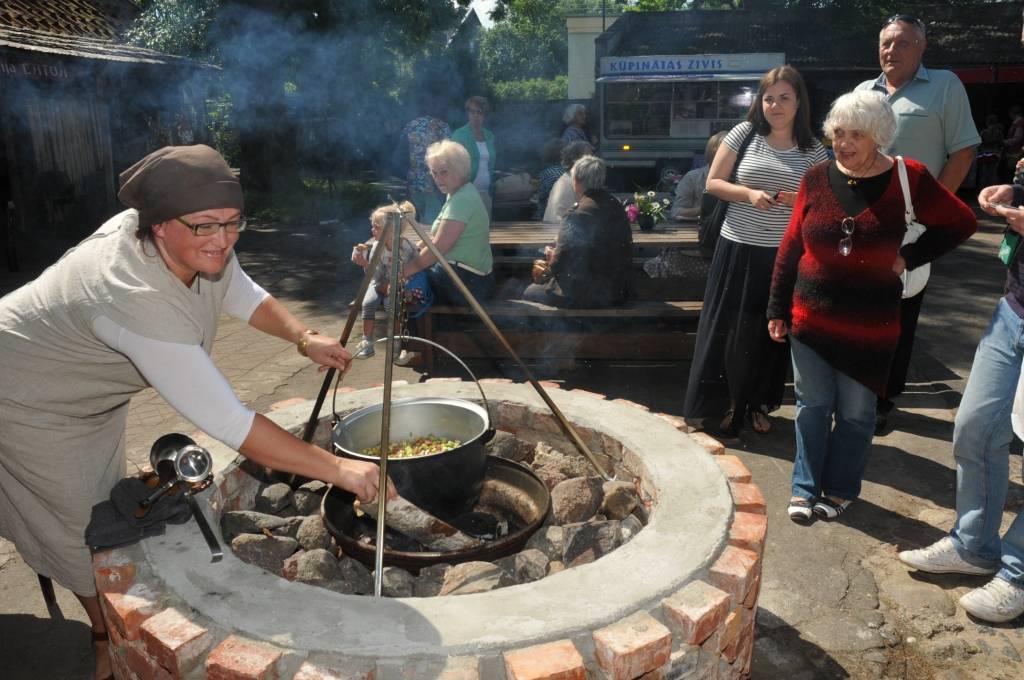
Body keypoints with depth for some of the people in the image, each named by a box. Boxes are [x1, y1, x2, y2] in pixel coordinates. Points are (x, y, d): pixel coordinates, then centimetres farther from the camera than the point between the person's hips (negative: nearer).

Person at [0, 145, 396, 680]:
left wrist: (304, 338, -17)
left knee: (105, 503, 21)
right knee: (81, 523, 7)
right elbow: (229, 425, -46)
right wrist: (338, 469, -43)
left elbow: (241, 294, 1)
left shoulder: (196, 246, -21)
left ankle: (112, 623, 43)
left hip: (95, 395, 8)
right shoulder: (137, 299, -44)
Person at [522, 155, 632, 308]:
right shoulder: (616, 205, 2)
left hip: (589, 295, -8)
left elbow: (559, 265, -20)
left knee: (529, 292, 11)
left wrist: (552, 257, 6)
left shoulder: (579, 215, -22)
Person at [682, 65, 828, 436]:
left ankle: (759, 404, 27)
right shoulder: (744, 134, 0)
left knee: (771, 333, 9)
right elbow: (713, 182, 1)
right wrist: (749, 194, -16)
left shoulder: (814, 151, 2)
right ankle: (726, 404, 18)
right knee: (728, 330, 3)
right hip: (739, 248, -1)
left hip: (785, 256, 1)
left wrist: (799, 200, -15)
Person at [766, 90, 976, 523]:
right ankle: (806, 488, 23)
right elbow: (791, 247, 4)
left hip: (870, 324, -1)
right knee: (812, 406, 9)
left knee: (856, 413, 10)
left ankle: (840, 489, 27)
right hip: (811, 319, 2)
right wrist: (777, 308, 3)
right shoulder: (817, 179, 0)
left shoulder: (907, 179, -5)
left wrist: (909, 258, -6)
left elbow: (961, 224, 6)